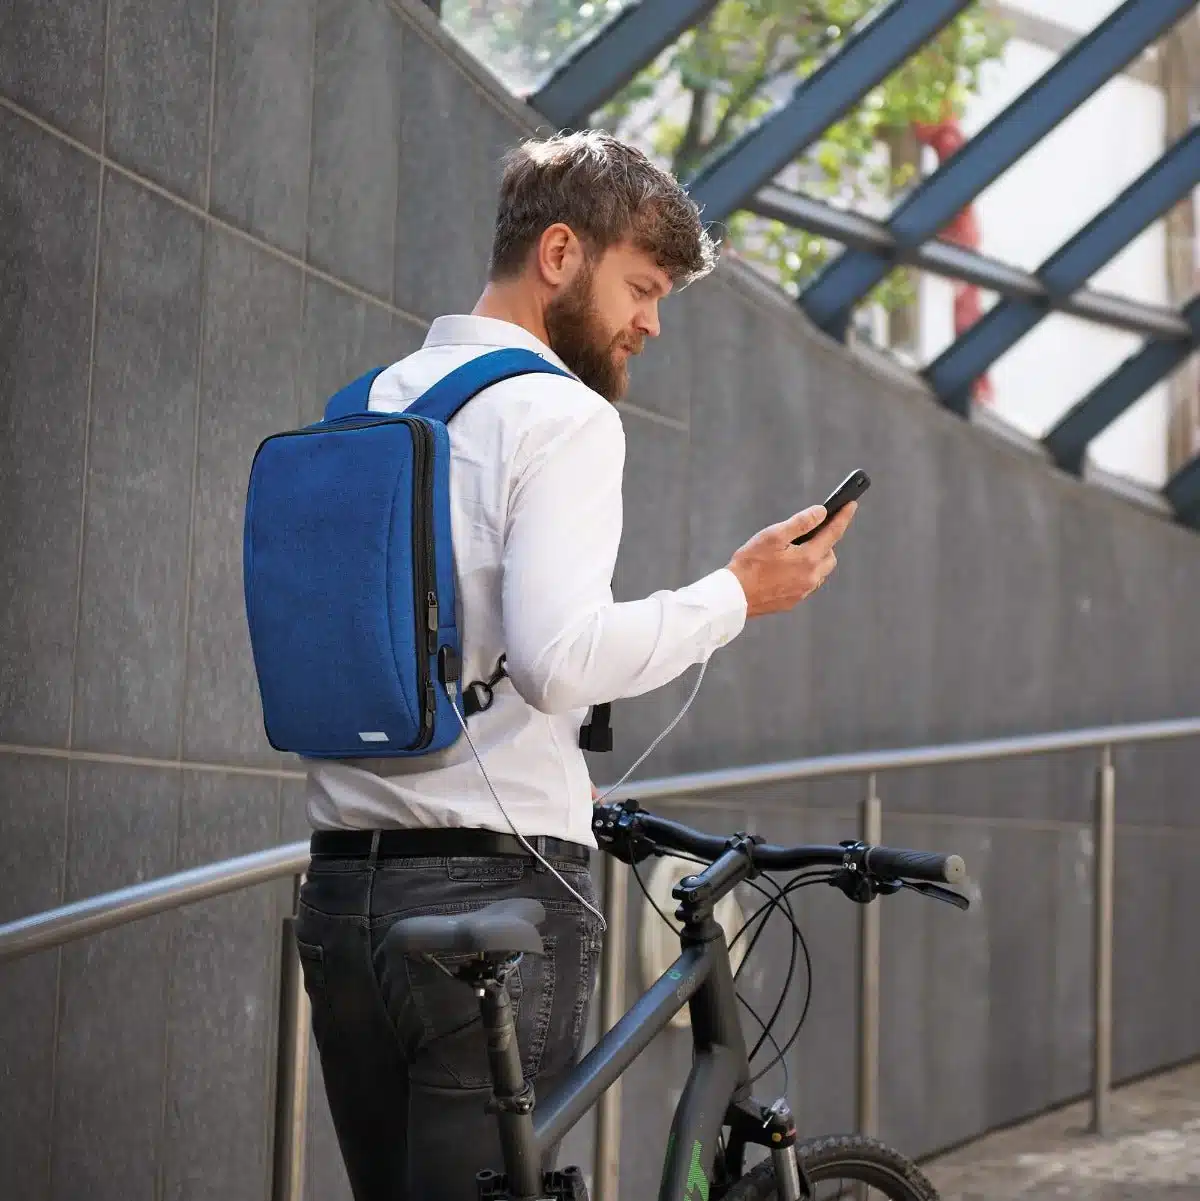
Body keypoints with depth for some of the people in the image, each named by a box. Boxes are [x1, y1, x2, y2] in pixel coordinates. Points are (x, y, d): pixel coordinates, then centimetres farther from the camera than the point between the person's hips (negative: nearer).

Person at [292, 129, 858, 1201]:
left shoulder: (361, 410, 16)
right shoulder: (561, 415, -9)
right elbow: (558, 659, -22)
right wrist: (738, 593, -10)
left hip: (341, 887, 8)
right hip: (494, 885, -8)